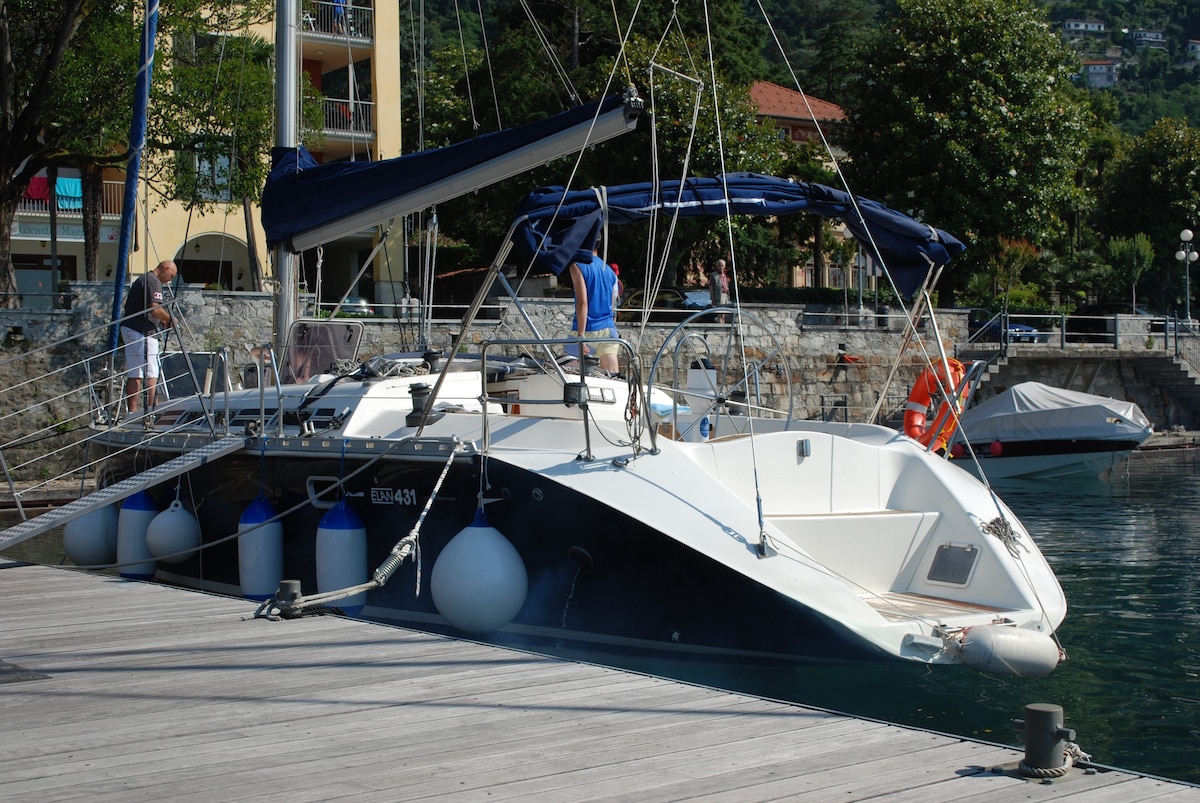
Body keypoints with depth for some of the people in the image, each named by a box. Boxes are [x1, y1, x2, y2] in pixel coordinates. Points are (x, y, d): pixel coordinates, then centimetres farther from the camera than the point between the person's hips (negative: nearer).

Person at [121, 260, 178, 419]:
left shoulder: (142, 280, 22)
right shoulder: (153, 282, -10)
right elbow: (155, 309, -21)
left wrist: (161, 321, 18)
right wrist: (170, 320, -4)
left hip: (129, 328, 10)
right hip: (143, 332, -10)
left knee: (133, 374, 8)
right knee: (151, 373, -8)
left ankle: (132, 411, 7)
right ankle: (150, 410, -12)